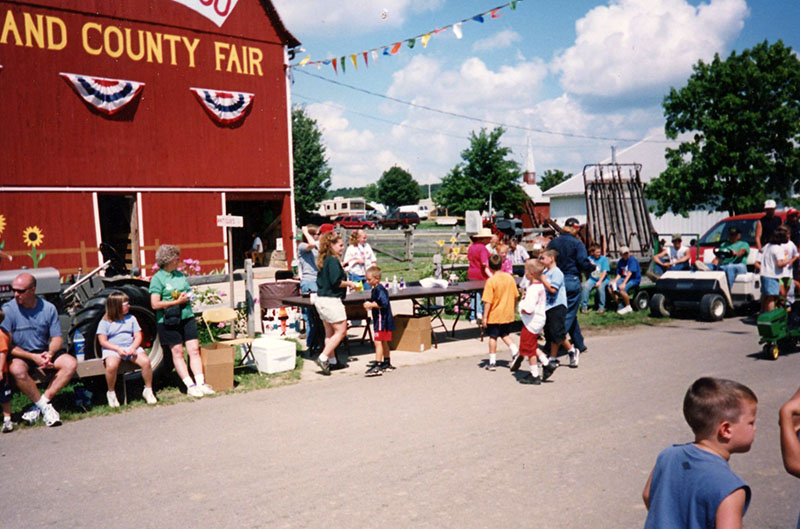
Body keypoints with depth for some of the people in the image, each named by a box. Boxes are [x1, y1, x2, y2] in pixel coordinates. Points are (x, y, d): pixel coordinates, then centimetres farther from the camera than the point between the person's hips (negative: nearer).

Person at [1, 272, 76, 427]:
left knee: (71, 363, -22)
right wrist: (33, 357, -22)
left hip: (44, 352, 3)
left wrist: (49, 354, -20)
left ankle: (39, 405, -18)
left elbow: (57, 338, 2)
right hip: (20, 355, -3)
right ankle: (45, 407, -20)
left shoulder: (48, 308, -2)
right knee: (16, 370, -36)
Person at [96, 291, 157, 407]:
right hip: (112, 349, -3)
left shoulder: (131, 319, 13)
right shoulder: (105, 322, 2)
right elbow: (102, 341, -4)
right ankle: (111, 393, -11)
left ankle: (148, 390, -7)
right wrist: (118, 349, -19)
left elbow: (138, 336, 9)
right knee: (111, 366, -36)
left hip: (131, 347, 3)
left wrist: (133, 347, -13)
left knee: (146, 361, -26)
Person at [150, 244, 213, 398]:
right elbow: (155, 304, -13)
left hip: (187, 317, 5)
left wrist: (188, 296, 0)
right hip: (169, 321, -5)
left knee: (194, 349, 0)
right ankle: (190, 386, 5)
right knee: (177, 352, 1)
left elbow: (189, 292, 23)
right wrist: (177, 302, -15)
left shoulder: (180, 275, 12)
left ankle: (201, 383, 3)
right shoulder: (157, 278, -7)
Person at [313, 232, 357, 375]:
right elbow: (336, 282, -22)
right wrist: (349, 283, -7)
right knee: (340, 331, -3)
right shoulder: (333, 261, -15)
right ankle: (323, 358, -7)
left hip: (321, 299, 10)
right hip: (331, 300, -10)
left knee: (329, 332, 15)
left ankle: (331, 360, 22)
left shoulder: (323, 260, 13)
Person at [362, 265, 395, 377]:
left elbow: (383, 303, -27)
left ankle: (377, 367, -12)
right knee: (383, 342, 19)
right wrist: (370, 305, 11)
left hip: (382, 320, -11)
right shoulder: (375, 289, 14)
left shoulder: (380, 289, -17)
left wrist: (371, 305, -19)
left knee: (378, 342, -11)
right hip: (381, 320, 11)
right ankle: (387, 363, 31)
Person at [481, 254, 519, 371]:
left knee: (493, 337, 7)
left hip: (494, 315, -5)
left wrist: (485, 317, -13)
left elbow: (488, 301, -19)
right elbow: (515, 296, 7)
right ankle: (515, 350, 3)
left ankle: (492, 362, 13)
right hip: (508, 314, 5)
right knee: (505, 334, 22)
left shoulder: (491, 281, -17)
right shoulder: (510, 278, -1)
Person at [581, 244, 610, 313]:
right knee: (586, 286, -28)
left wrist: (599, 281, -19)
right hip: (592, 279, 2)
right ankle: (584, 306, -17)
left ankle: (601, 307, -17)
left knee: (600, 287, -33)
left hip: (603, 279, -2)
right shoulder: (589, 258, 3)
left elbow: (605, 272, -10)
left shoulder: (604, 259, -3)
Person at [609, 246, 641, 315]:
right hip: (624, 278, 7)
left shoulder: (632, 260, -12)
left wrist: (624, 283, -30)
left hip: (634, 279, -7)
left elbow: (630, 273, -22)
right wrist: (614, 281, -9)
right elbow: (619, 274, 11)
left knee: (622, 288, -32)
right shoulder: (620, 262, 10)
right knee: (611, 287, -13)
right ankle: (619, 305, 0)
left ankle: (628, 307, -14)